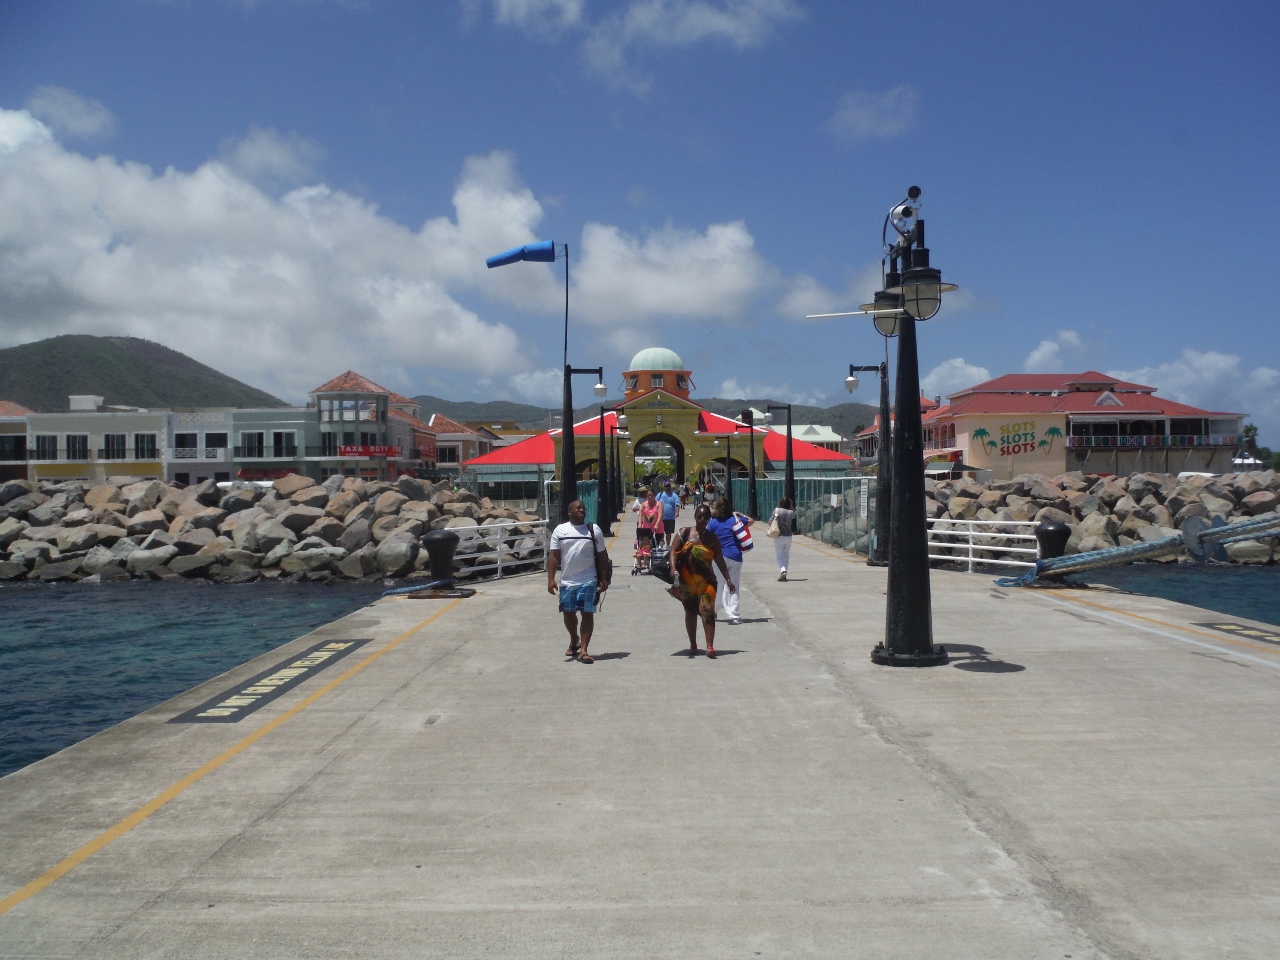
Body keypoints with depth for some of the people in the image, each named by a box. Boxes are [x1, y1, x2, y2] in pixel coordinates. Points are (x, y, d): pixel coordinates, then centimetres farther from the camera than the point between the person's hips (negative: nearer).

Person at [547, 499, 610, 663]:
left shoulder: (593, 530, 2)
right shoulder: (560, 530, 3)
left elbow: (602, 556, 5)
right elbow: (554, 556, 2)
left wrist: (604, 579, -2)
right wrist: (551, 579, -7)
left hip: (589, 581, -2)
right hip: (567, 581, 2)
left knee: (587, 614, -6)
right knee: (568, 613, 12)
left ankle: (583, 650, -3)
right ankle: (574, 641, 38)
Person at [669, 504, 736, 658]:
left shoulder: (712, 538, 5)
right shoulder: (685, 533, 1)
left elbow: (719, 560, 9)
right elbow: (673, 551, -7)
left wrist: (728, 579, 6)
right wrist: (673, 569, -24)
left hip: (706, 581, 0)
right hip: (687, 581, 0)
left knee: (707, 611, -14)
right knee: (690, 612, 12)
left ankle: (710, 646, -18)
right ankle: (693, 644, 26)